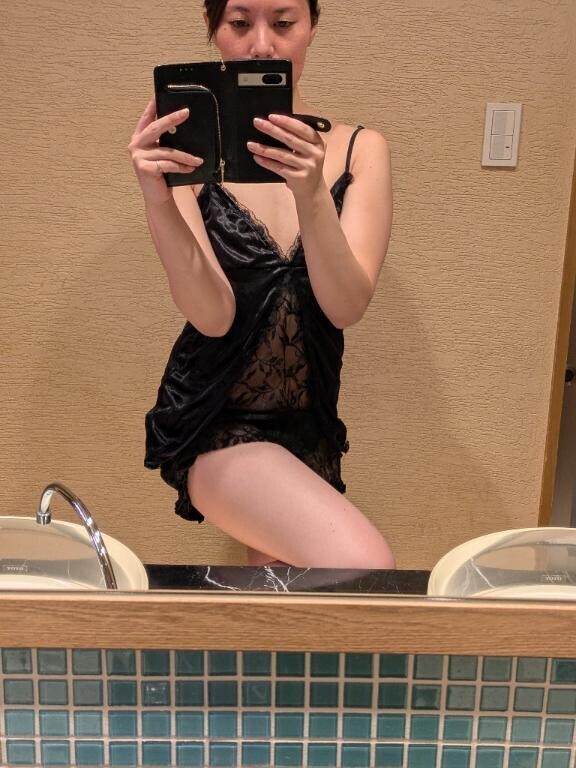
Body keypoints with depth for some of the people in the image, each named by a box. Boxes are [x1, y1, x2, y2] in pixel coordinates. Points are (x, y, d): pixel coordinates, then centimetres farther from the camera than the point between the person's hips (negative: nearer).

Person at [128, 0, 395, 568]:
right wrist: (158, 201, -31)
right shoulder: (187, 153, -7)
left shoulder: (359, 150, -1)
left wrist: (311, 195, -29)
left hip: (310, 426, 4)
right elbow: (212, 316, -17)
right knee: (362, 565, -23)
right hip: (214, 420, -4)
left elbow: (346, 307, -13)